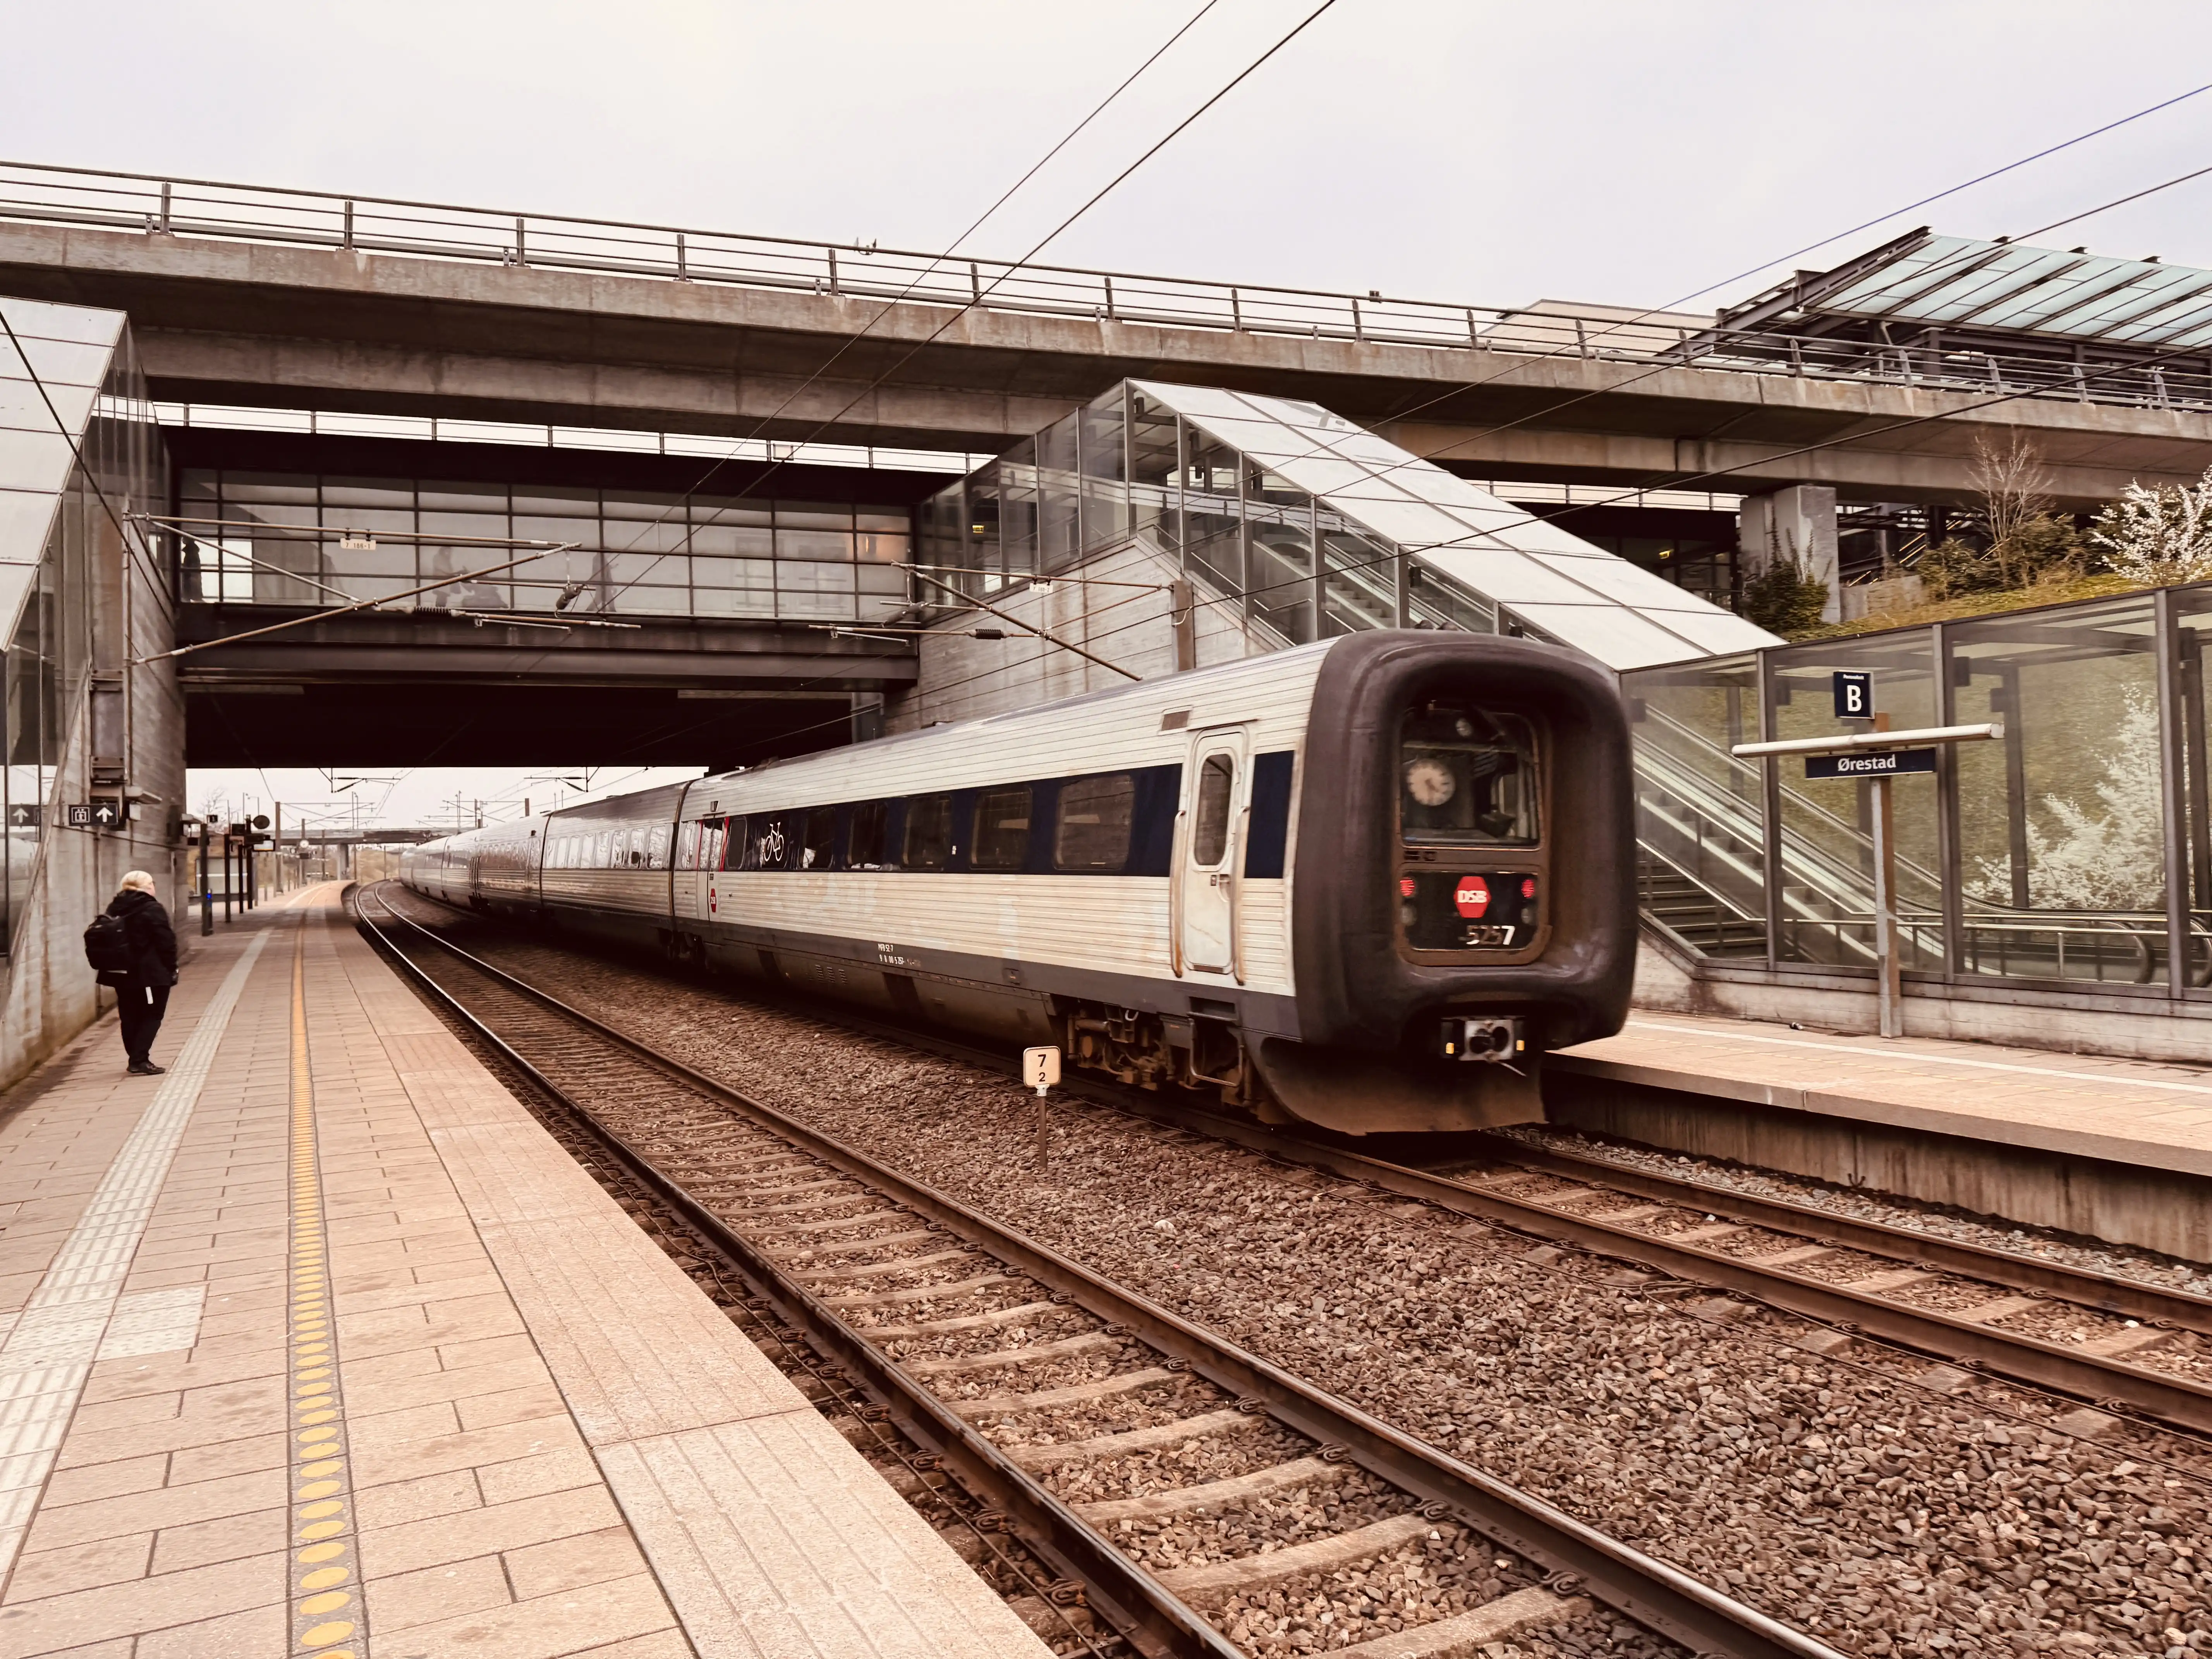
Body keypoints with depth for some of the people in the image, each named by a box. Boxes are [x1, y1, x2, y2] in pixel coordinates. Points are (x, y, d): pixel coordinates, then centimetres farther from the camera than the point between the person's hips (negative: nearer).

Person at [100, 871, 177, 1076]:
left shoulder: (114, 909, 10)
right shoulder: (152, 909, -11)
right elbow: (166, 942, -14)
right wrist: (171, 968, -3)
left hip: (122, 974, 7)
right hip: (152, 973, -7)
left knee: (130, 1018, 12)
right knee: (151, 1016, -1)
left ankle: (136, 1059, 17)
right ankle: (140, 1061, -9)